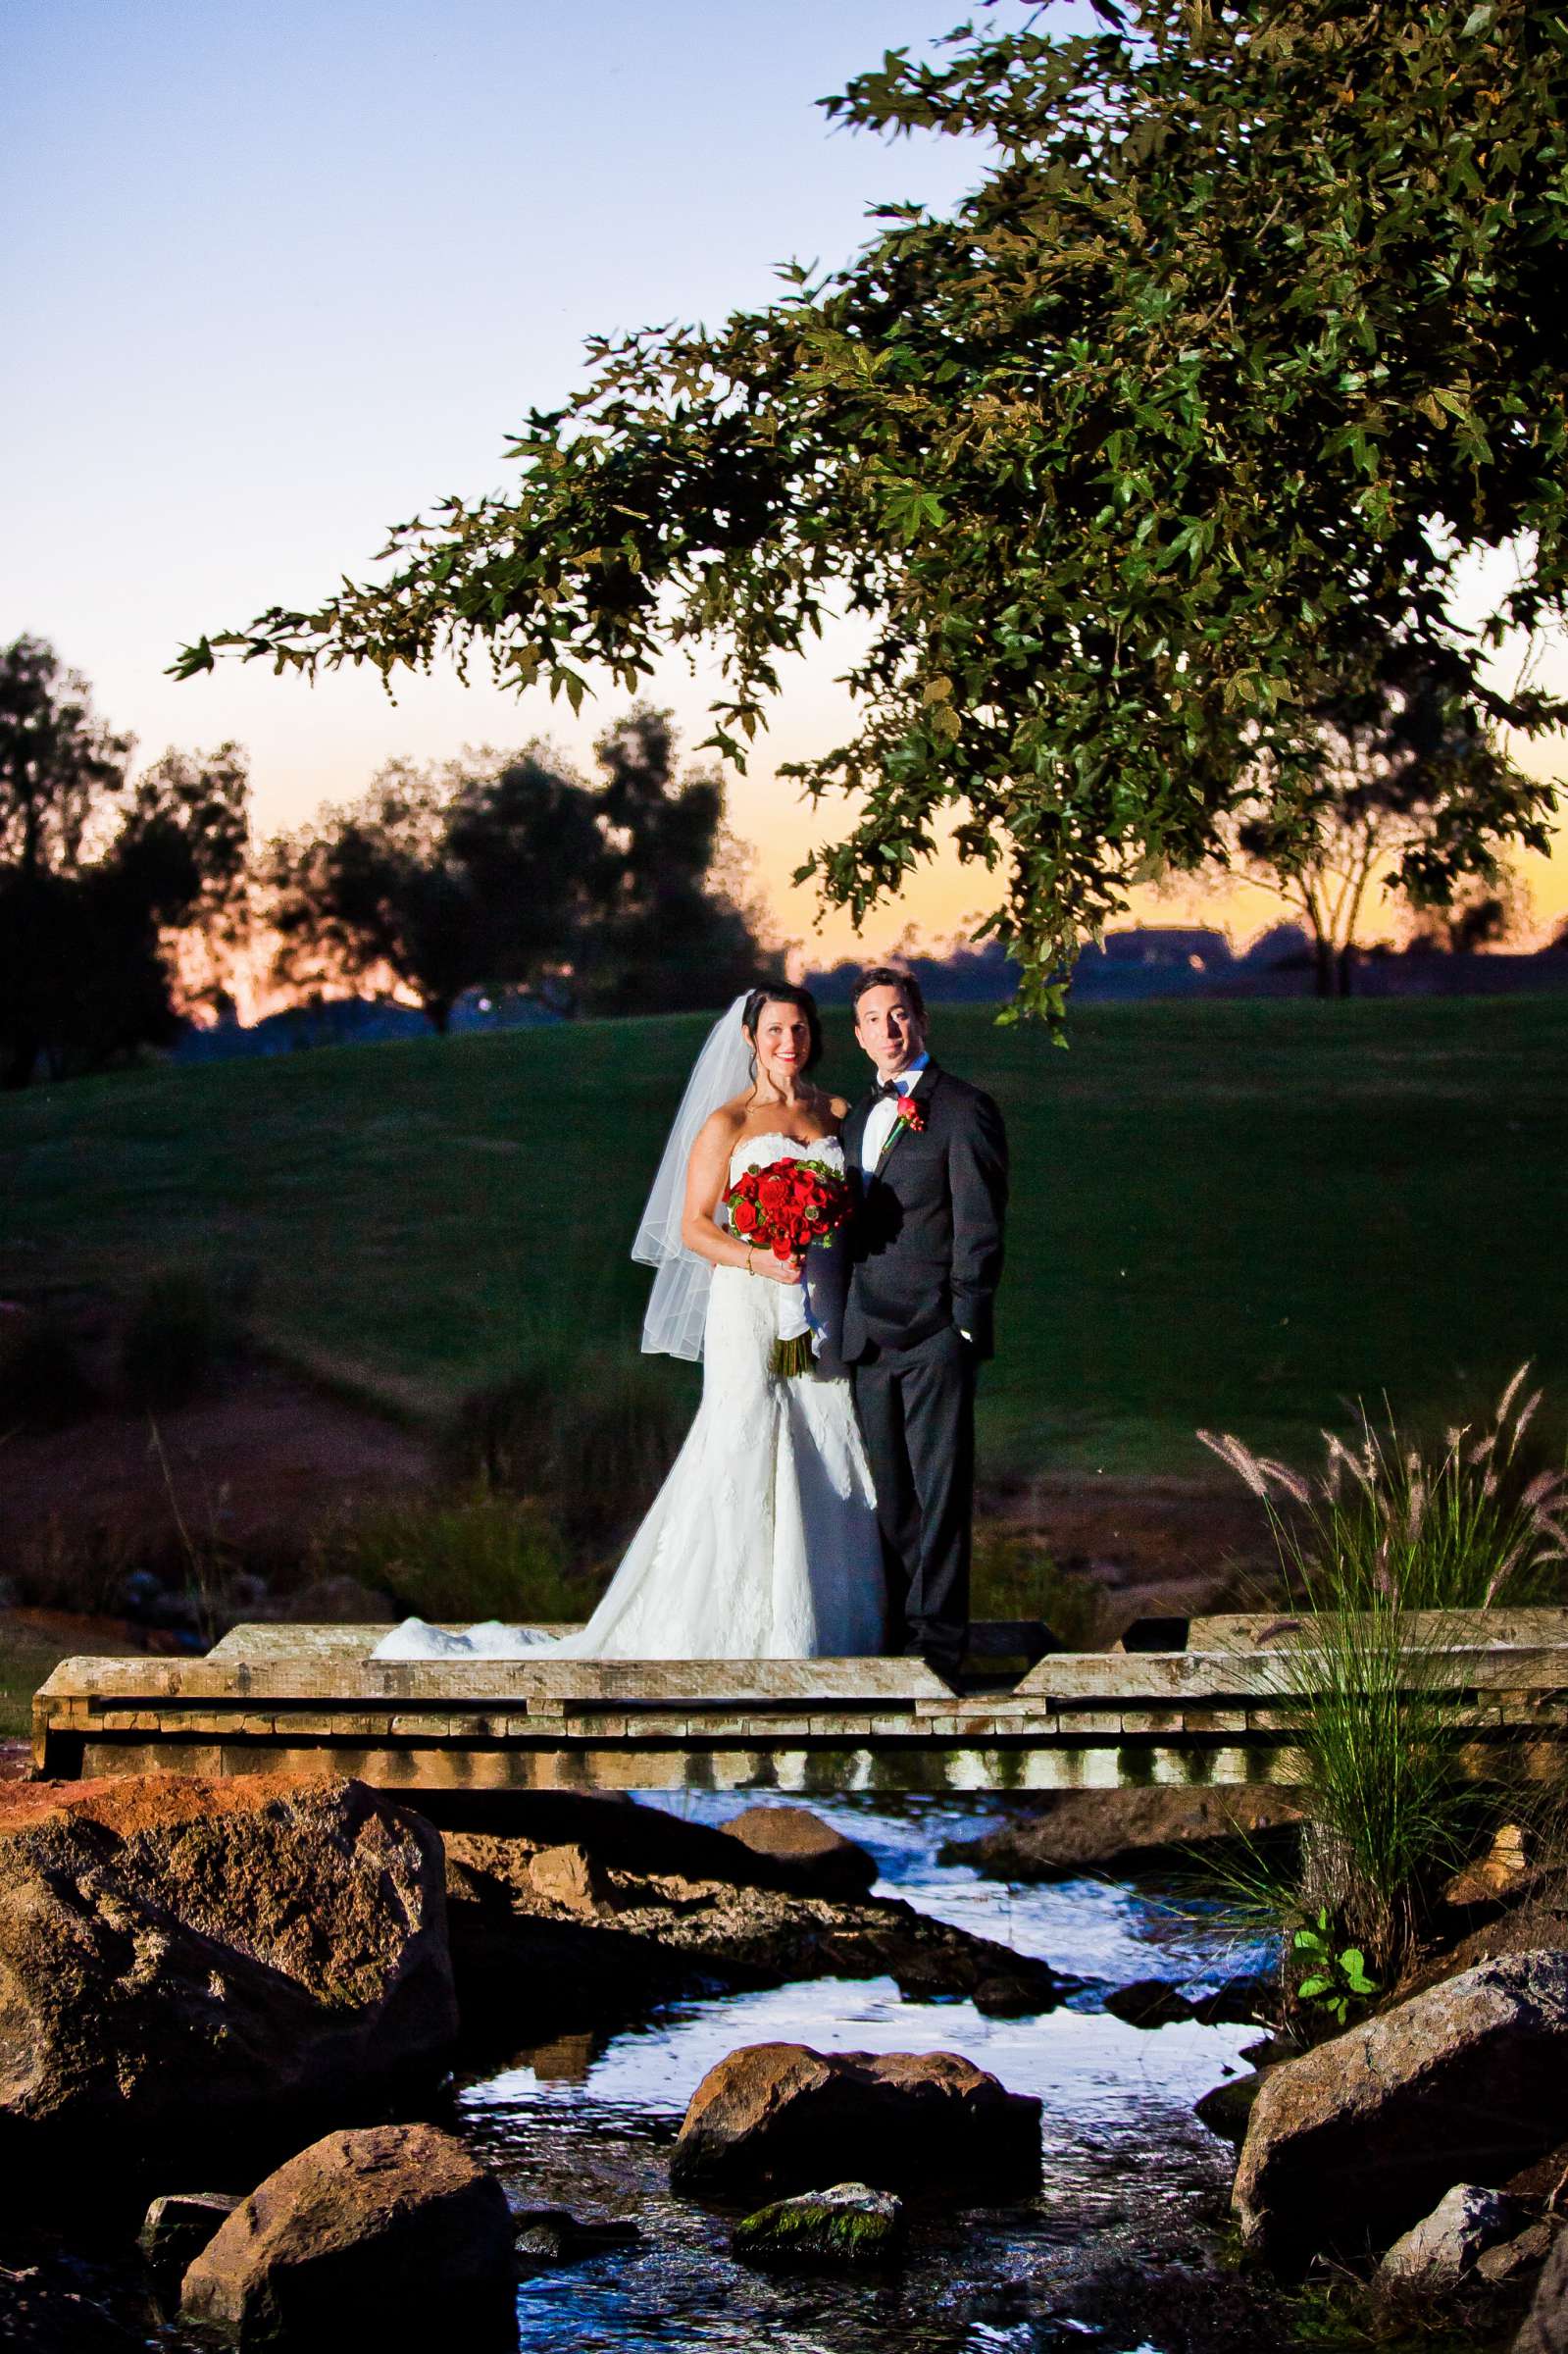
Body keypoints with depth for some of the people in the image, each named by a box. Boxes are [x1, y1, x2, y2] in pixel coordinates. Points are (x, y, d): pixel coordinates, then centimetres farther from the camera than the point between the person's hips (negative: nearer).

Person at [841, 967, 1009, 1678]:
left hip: (935, 1333, -7)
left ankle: (940, 1636, -1)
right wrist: (843, 1321, 13)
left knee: (939, 1490, -3)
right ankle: (903, 1627, 16)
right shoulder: (860, 1116, 18)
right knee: (892, 1493, 10)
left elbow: (980, 1228, -8)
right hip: (870, 1337, 7)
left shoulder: (963, 1109, -5)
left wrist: (964, 1325, -13)